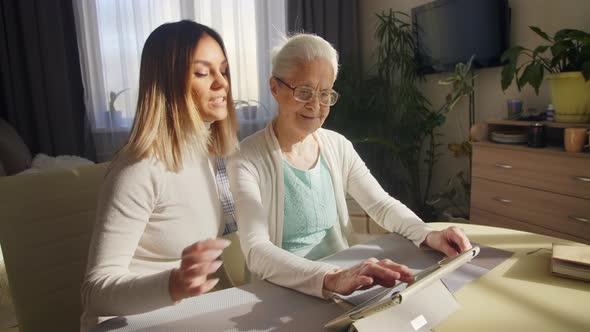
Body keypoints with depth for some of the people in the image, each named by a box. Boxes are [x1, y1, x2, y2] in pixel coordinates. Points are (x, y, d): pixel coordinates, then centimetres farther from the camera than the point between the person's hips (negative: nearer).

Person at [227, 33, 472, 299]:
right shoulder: (247, 160, -14)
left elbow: (382, 204, 5)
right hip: (284, 291, -5)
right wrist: (330, 279, -38)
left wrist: (428, 235, -12)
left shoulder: (338, 146, 2)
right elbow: (257, 251, -24)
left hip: (345, 274, 5)